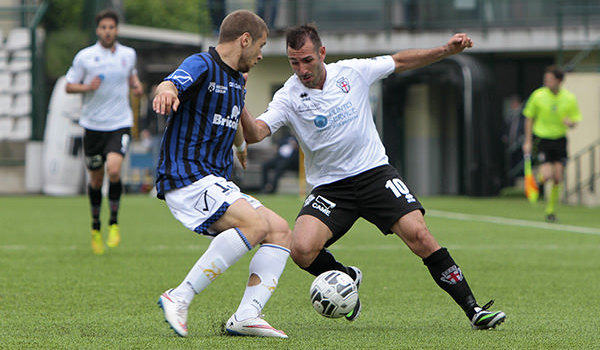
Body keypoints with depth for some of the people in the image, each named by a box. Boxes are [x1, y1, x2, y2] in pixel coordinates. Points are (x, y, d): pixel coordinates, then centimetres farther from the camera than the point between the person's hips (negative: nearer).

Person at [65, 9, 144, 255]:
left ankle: (114, 223, -6)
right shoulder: (85, 57, -3)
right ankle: (96, 226, 29)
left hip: (120, 124, 0)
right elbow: (69, 86, 3)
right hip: (93, 124, 0)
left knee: (114, 169, -22)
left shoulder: (128, 55, 5)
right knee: (96, 179, 7)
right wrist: (88, 87, -17)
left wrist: (136, 85, 4)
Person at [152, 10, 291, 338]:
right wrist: (166, 91, -57)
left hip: (217, 183, 10)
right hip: (186, 178, -10)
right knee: (255, 223, -28)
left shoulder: (237, 80, 20)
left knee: (281, 231, -1)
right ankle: (179, 298, -26)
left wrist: (241, 146, 62)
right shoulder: (202, 65, -9)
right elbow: (172, 83, -32)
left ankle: (245, 317, -12)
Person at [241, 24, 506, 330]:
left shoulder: (352, 72, -2)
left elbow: (400, 61, 14)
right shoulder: (289, 98, -7)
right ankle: (347, 278, 11)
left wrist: (447, 50, 9)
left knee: (418, 235, -19)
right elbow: (255, 133, -21)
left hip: (374, 172, 0)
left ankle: (473, 309, -10)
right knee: (302, 250, -23)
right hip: (329, 187, 0)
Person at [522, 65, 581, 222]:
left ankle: (550, 210, 17)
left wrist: (570, 123, -19)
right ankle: (539, 180, 19)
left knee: (557, 178, 0)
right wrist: (528, 141, -1)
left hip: (560, 139, 2)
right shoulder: (538, 95, -9)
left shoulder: (570, 99, -4)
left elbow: (575, 120, 6)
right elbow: (529, 118, 2)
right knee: (547, 175, -19)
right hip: (542, 139, -2)